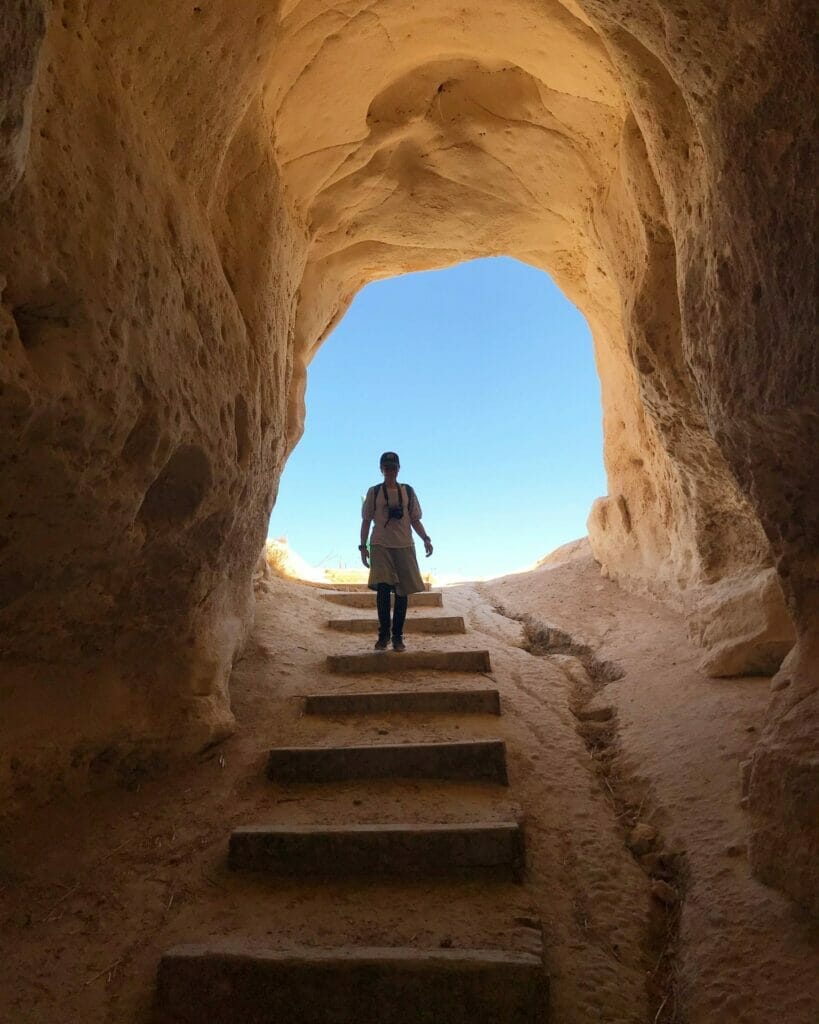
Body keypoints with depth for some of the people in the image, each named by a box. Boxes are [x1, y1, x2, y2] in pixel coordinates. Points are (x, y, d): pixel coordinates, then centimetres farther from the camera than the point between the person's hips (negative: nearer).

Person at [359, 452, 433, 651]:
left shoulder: (408, 491, 11)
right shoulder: (374, 492, 8)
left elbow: (415, 520, 11)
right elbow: (366, 521, 8)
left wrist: (426, 539, -4)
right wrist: (363, 546, 1)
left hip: (404, 546, 2)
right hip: (381, 546, -2)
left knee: (402, 591, -2)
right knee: (382, 588, -14)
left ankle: (397, 636, 6)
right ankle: (384, 634, -2)